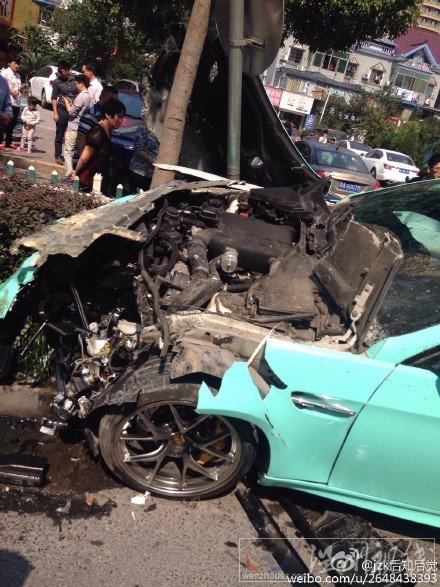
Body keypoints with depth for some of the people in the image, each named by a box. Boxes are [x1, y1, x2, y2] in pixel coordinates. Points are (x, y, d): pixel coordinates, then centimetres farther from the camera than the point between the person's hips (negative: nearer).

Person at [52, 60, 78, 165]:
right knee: (59, 134, 5)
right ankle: (58, 155, 14)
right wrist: (55, 113, -4)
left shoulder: (75, 80, 2)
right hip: (62, 110, -1)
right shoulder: (57, 82, 0)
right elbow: (54, 98, 3)